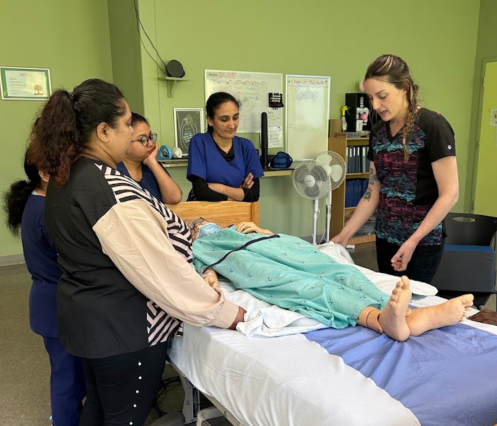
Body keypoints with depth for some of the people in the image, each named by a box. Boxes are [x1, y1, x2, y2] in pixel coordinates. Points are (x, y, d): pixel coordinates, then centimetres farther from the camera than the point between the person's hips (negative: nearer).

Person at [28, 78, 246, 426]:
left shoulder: (65, 177, 2)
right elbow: (162, 270, -27)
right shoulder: (112, 192, -29)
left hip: (87, 315, 9)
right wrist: (225, 312, -17)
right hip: (123, 326, -9)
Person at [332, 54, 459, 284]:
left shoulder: (432, 126, -13)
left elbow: (449, 194, -15)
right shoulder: (377, 132, 5)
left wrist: (413, 241, -20)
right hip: (385, 238, 6)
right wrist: (344, 235, 3)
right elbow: (373, 193, 8)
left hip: (422, 243, -6)